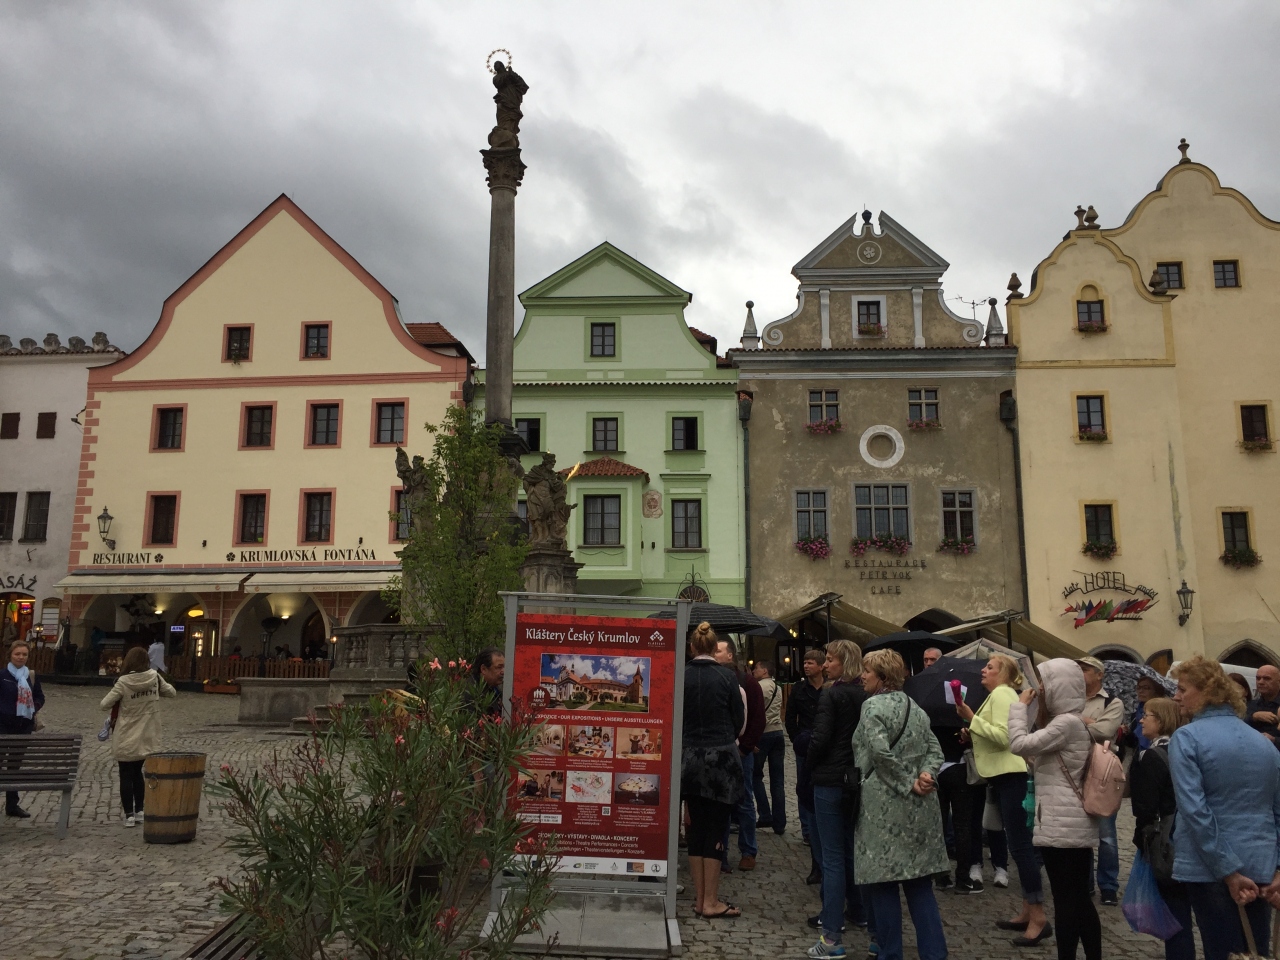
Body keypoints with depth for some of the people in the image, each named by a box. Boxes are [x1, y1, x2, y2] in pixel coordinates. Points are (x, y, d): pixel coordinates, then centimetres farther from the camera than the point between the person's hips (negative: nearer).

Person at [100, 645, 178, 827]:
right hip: (147, 738, 4)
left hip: (126, 739, -4)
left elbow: (104, 704, -9)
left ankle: (129, 814, 9)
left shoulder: (124, 682, -15)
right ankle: (139, 811, 23)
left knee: (126, 776, 8)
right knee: (137, 773, 20)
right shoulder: (154, 677, -6)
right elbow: (172, 692, 9)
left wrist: (119, 701, 9)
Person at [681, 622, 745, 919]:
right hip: (721, 759, -3)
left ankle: (699, 898, 18)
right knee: (716, 829, 3)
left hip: (690, 758, 3)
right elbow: (739, 721, 0)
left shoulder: (681, 676, -4)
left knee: (696, 827, 11)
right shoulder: (726, 677, -8)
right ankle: (711, 901, 6)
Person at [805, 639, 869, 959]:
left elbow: (820, 738, -18)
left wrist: (810, 766, -2)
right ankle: (858, 911, 35)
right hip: (857, 779, 7)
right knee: (852, 849, 22)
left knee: (832, 856, -6)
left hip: (829, 780, -7)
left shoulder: (832, 695, -13)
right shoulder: (865, 696, 6)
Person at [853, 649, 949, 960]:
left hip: (884, 805, -8)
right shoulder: (914, 706, 15)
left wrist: (907, 783, -14)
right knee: (919, 881, 11)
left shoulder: (874, 705, -10)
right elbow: (934, 748, 11)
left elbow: (880, 752, -22)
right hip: (919, 806, 8)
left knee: (882, 882, 2)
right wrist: (926, 775, -4)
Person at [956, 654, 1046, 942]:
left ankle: (1039, 918, -8)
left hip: (1012, 776, -11)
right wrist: (973, 735, 13)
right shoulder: (999, 694, 20)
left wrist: (972, 718, -21)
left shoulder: (1001, 693, -12)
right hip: (1004, 775, 11)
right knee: (1018, 844, 12)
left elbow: (1004, 736, -23)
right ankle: (1027, 911, 18)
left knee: (1020, 845, -11)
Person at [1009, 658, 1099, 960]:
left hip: (1063, 826, -10)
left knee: (1066, 900, -3)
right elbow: (1033, 748, 17)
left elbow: (1020, 744, -22)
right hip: (1072, 824, 10)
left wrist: (1021, 705, -10)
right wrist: (1030, 710, 9)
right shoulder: (1070, 721, 15)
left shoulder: (1066, 723, -17)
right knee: (1079, 899, 15)